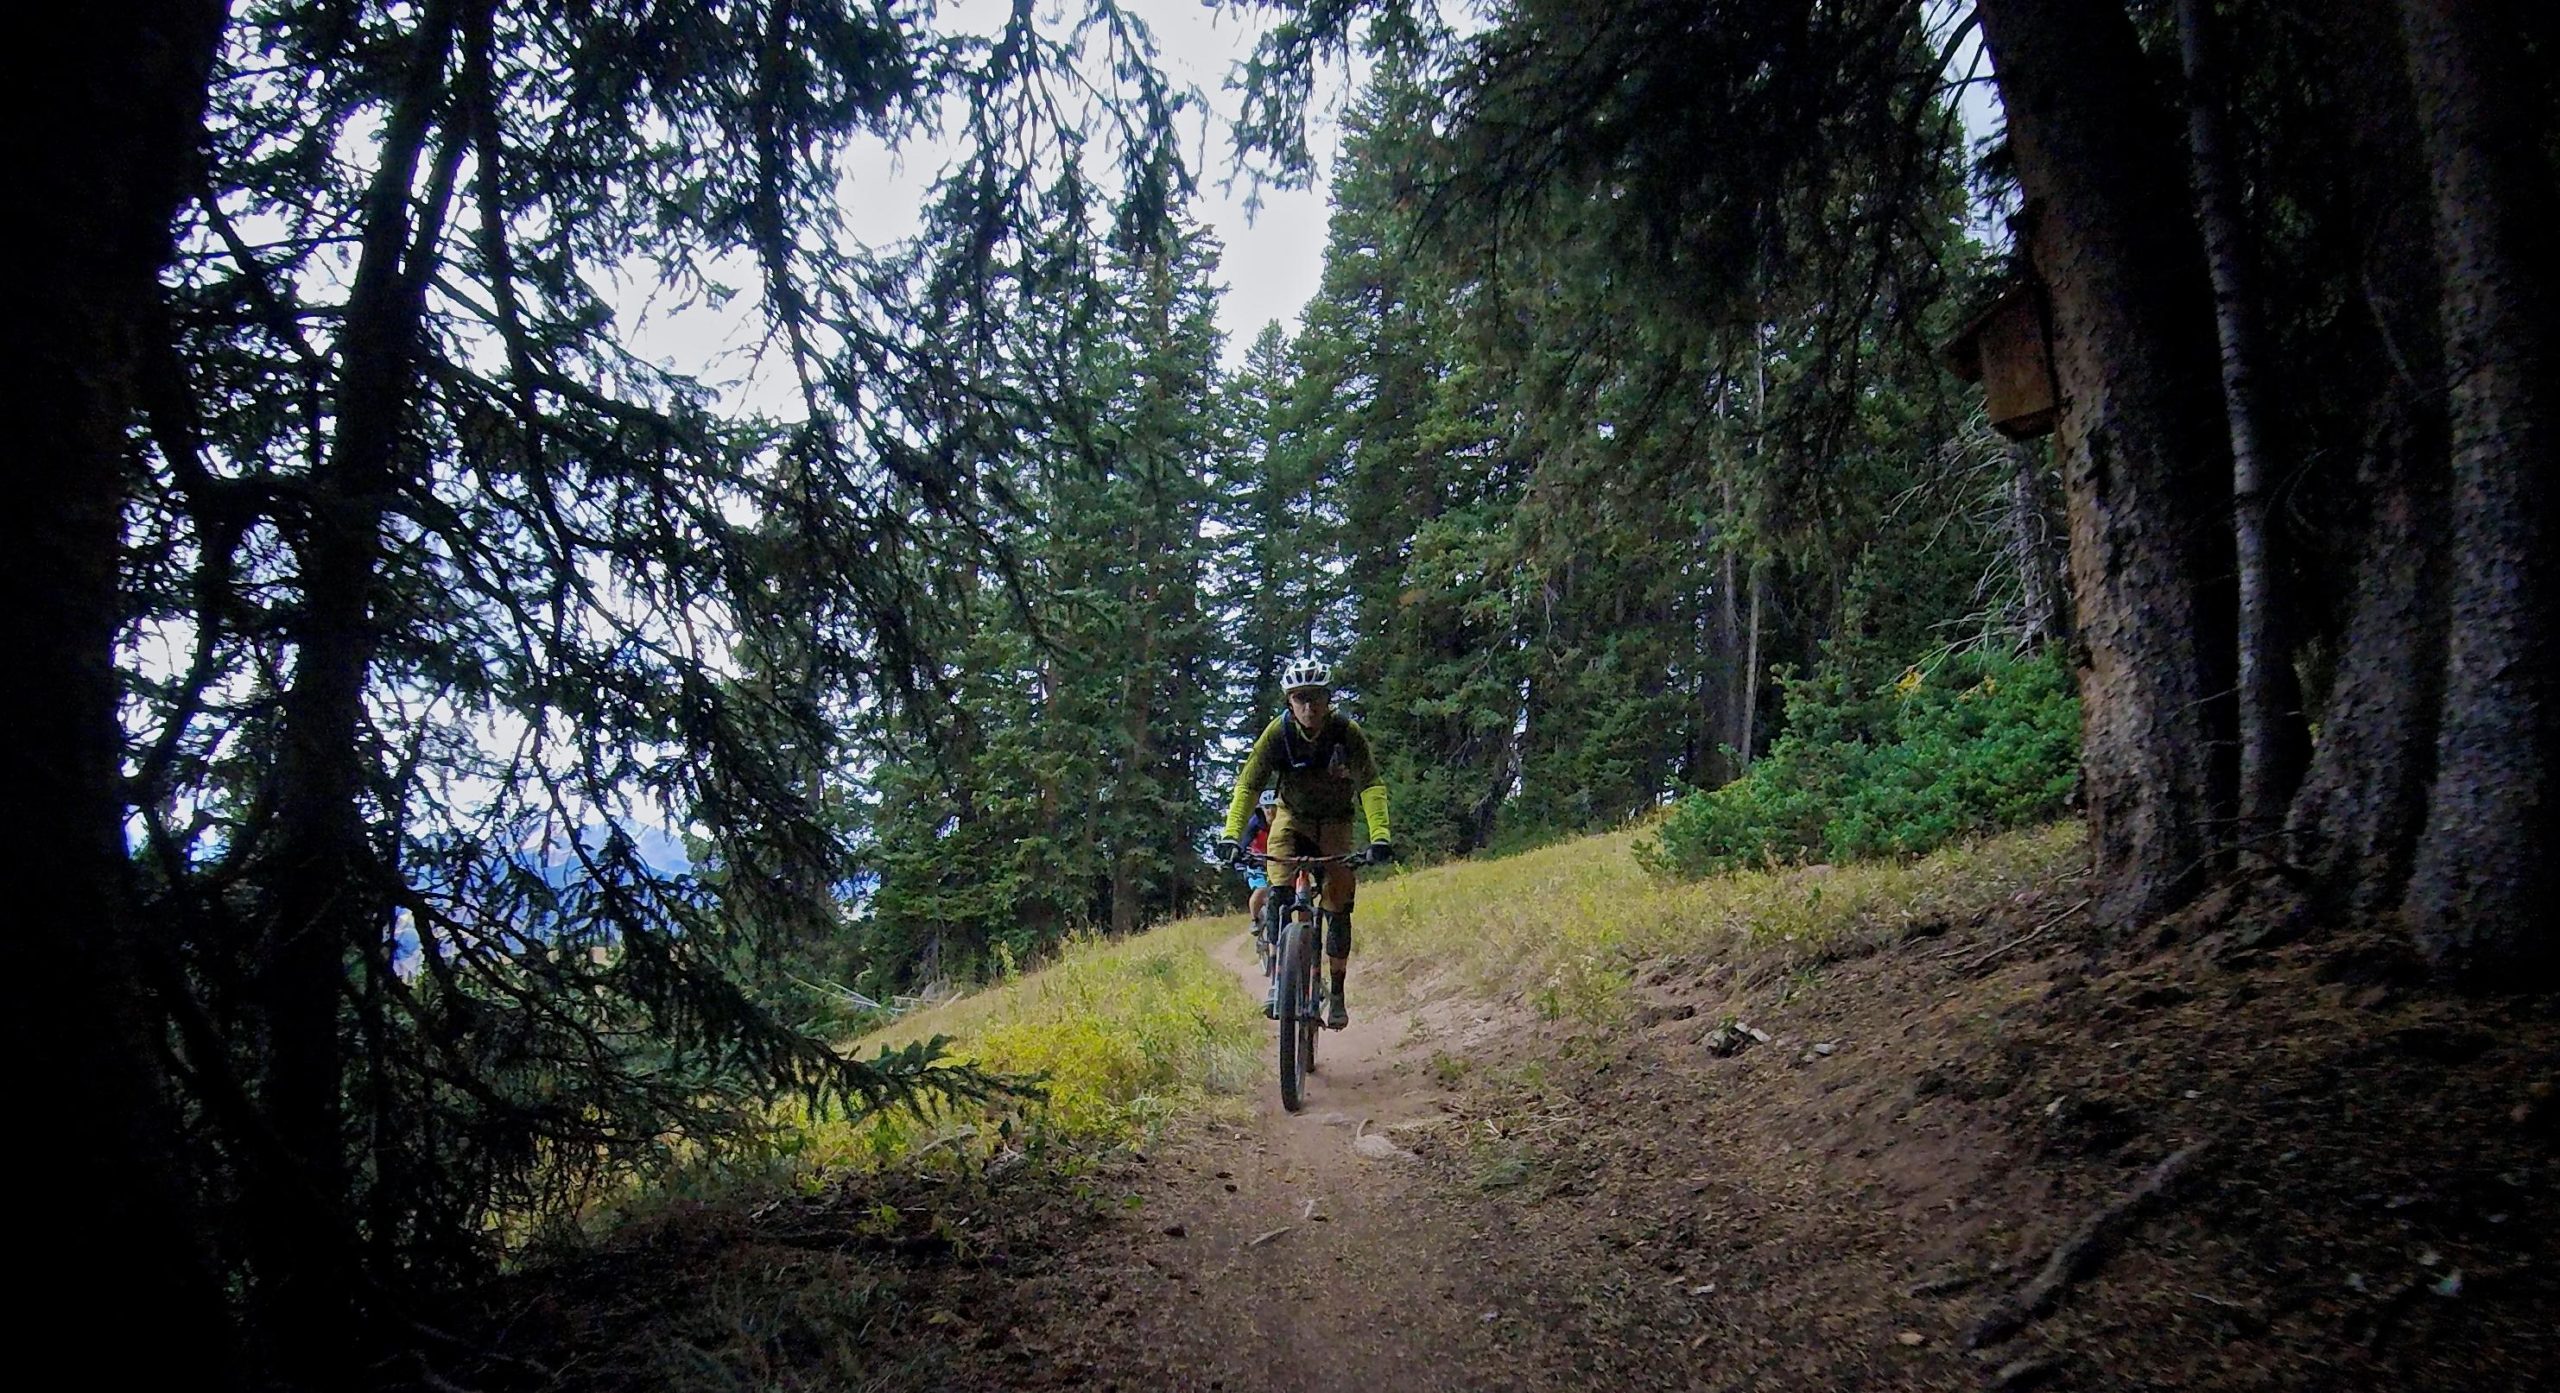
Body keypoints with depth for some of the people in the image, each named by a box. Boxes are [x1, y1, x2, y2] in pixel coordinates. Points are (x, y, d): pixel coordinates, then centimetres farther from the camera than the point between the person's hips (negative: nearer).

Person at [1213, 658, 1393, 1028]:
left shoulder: (1347, 732, -25)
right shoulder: (1278, 731, -22)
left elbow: (1372, 785, -31)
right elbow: (1248, 784, -25)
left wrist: (1379, 836, -46)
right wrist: (1231, 835, -39)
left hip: (1335, 821, 0)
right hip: (1292, 817, 0)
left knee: (1339, 906, -6)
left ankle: (1337, 993, 6)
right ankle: (1277, 978, -12)